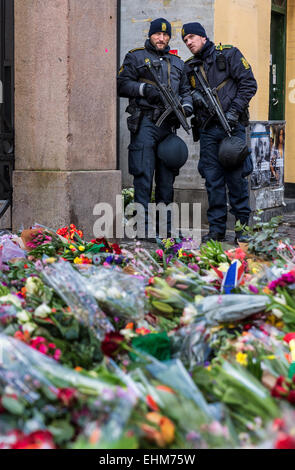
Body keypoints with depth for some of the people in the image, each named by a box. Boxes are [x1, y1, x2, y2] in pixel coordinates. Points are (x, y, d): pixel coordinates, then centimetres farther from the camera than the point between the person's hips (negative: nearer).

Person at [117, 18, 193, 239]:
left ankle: (165, 225, 14)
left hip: (168, 124, 5)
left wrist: (186, 106, 4)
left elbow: (186, 90, 24)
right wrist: (145, 89, -15)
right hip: (144, 123, -5)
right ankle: (143, 226, -8)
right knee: (144, 175, -9)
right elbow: (122, 84, -1)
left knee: (167, 177, 7)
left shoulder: (177, 63, 22)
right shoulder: (136, 57, 8)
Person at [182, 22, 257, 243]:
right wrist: (193, 96, -5)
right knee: (213, 180, 3)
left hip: (232, 127, -4)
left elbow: (249, 83, -3)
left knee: (236, 177, -3)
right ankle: (217, 228, 9)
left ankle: (243, 227, 4)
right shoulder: (189, 67, 15)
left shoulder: (229, 55, 2)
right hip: (208, 131, 4)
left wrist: (234, 111, -12)